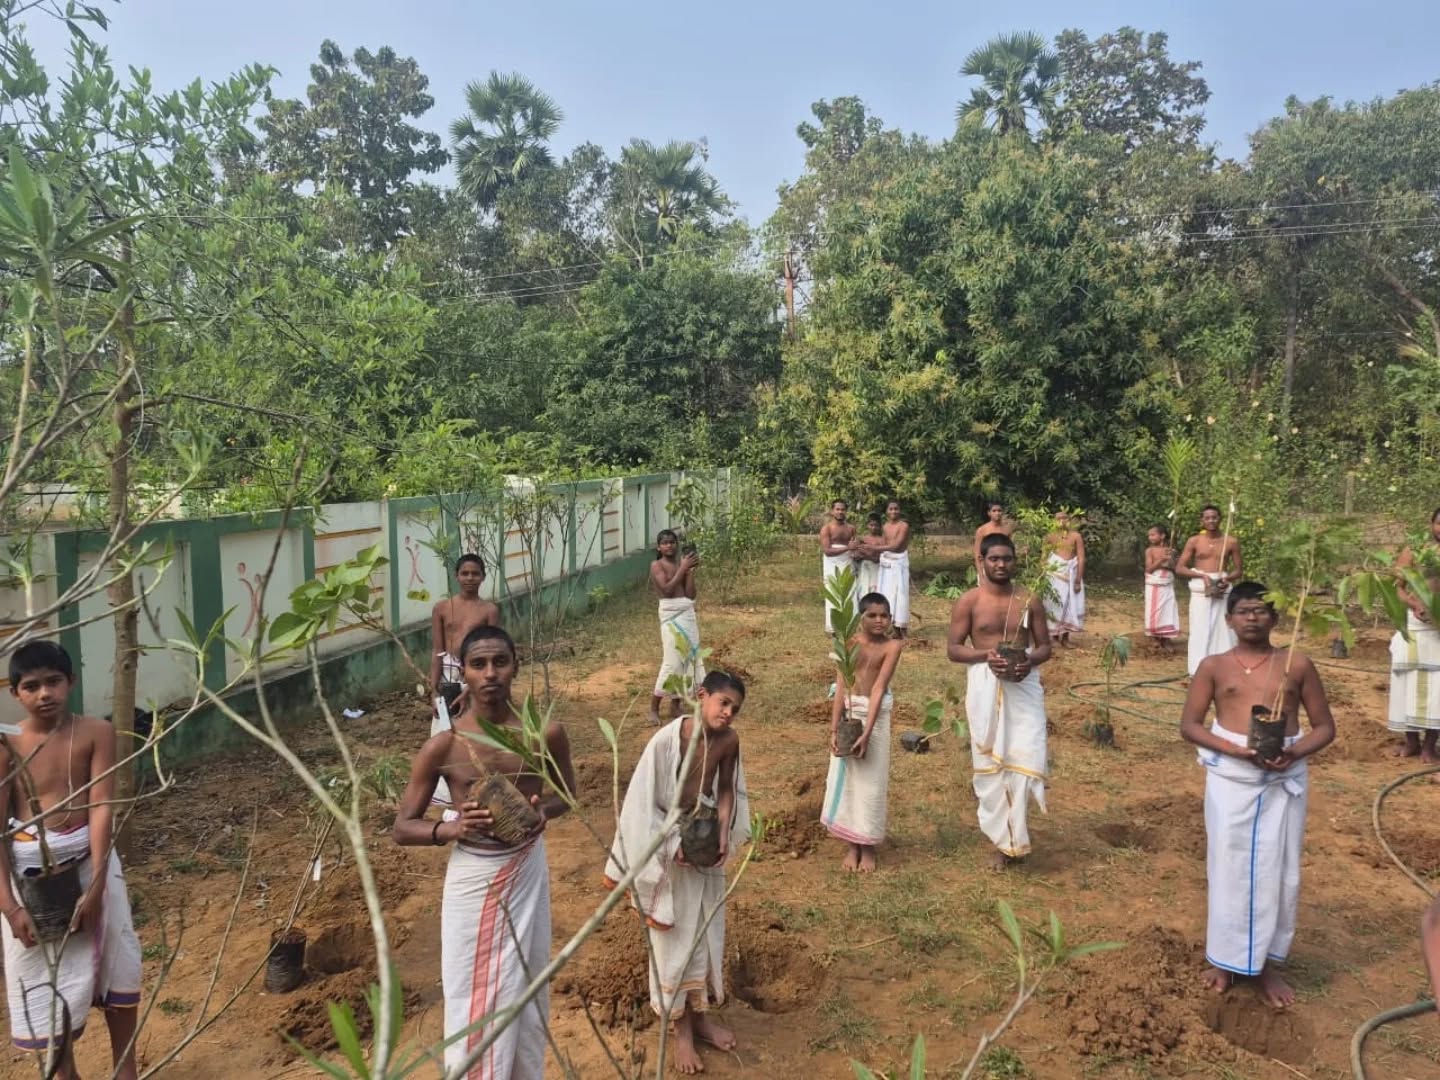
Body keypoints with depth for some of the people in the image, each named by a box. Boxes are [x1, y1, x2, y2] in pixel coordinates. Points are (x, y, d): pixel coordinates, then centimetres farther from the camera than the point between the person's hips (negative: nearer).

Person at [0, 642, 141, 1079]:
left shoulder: (96, 733, -9)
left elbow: (101, 809, -13)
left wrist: (95, 886, -17)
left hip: (90, 861, 1)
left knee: (116, 968, 13)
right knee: (46, 981, 12)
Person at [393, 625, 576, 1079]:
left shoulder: (546, 733, -11)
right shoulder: (442, 746, -14)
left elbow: (567, 795, 7)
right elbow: (401, 828, -6)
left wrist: (541, 810, -16)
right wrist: (453, 828, -25)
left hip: (528, 873, 2)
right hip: (472, 879, -2)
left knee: (526, 991, 17)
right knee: (473, 1000, 9)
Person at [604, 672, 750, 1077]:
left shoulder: (729, 741, -11)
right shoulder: (667, 740, -26)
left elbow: (727, 790, 4)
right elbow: (641, 804, -19)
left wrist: (724, 835, -9)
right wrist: (673, 847, -22)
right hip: (667, 849, -5)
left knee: (707, 934, 16)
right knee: (675, 939, 8)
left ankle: (701, 1016, 36)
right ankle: (682, 1030, 25)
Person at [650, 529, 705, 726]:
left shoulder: (681, 563, 11)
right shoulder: (657, 565, -4)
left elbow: (690, 594, 4)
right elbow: (667, 589, -18)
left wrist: (691, 570, -3)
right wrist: (683, 568, -14)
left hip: (688, 614, 6)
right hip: (671, 615, -6)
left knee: (688, 657, 7)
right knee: (672, 661, -9)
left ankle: (675, 707, 18)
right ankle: (654, 708, 2)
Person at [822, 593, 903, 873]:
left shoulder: (891, 646, -13)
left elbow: (879, 689, -19)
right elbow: (840, 687, -11)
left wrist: (867, 733, -24)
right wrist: (834, 729, -16)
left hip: (876, 715, -2)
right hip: (849, 712, 2)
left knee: (871, 781, 6)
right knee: (845, 778, 8)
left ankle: (868, 846, 21)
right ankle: (851, 845, 23)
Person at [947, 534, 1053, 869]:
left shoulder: (1030, 601, 4)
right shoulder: (969, 601, -2)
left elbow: (1045, 646, 8)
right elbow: (953, 649, -2)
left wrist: (1029, 660, -15)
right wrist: (986, 655, -19)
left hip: (1024, 685, 1)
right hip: (984, 687, -1)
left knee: (1027, 757, -8)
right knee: (989, 763, 6)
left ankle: (1013, 834, 13)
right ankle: (1003, 837, 22)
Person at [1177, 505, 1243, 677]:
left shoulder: (1231, 542, 2)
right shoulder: (1194, 541, 0)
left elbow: (1239, 569, 8)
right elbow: (1179, 568, -1)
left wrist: (1227, 578, -13)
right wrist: (1202, 575, -16)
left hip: (1222, 590, 1)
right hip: (1200, 591, -1)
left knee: (1223, 629, 1)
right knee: (1200, 630, 0)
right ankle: (1198, 671, 5)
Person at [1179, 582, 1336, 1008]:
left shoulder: (1297, 664, 3)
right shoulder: (1214, 666, 1)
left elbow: (1325, 726, 5)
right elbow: (1189, 725, -2)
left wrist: (1294, 751, -15)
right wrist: (1235, 749, -18)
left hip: (1284, 778, 1)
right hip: (1230, 776, -1)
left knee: (1278, 871, 8)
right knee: (1229, 867, 7)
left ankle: (1266, 963, 24)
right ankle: (1225, 957, 24)